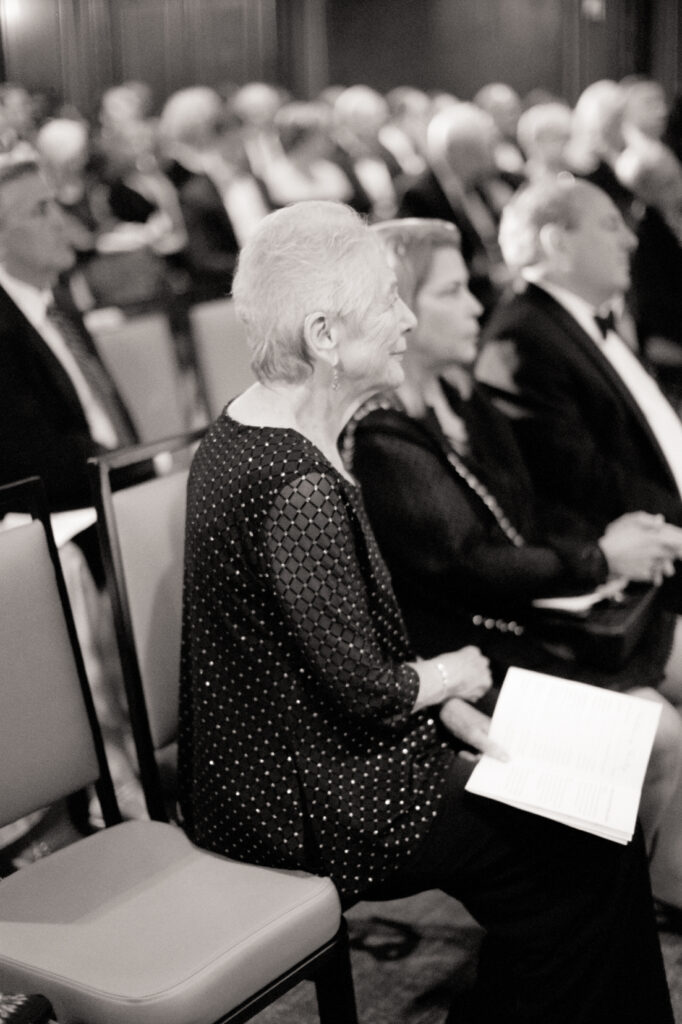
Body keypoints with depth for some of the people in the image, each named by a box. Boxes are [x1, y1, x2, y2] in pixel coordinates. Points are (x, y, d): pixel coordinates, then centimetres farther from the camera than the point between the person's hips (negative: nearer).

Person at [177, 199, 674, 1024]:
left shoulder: (240, 430, 3)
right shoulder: (300, 491, -28)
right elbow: (368, 689, -23)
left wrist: (446, 707, 4)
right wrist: (453, 674, -3)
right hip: (308, 807, -9)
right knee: (590, 854, 0)